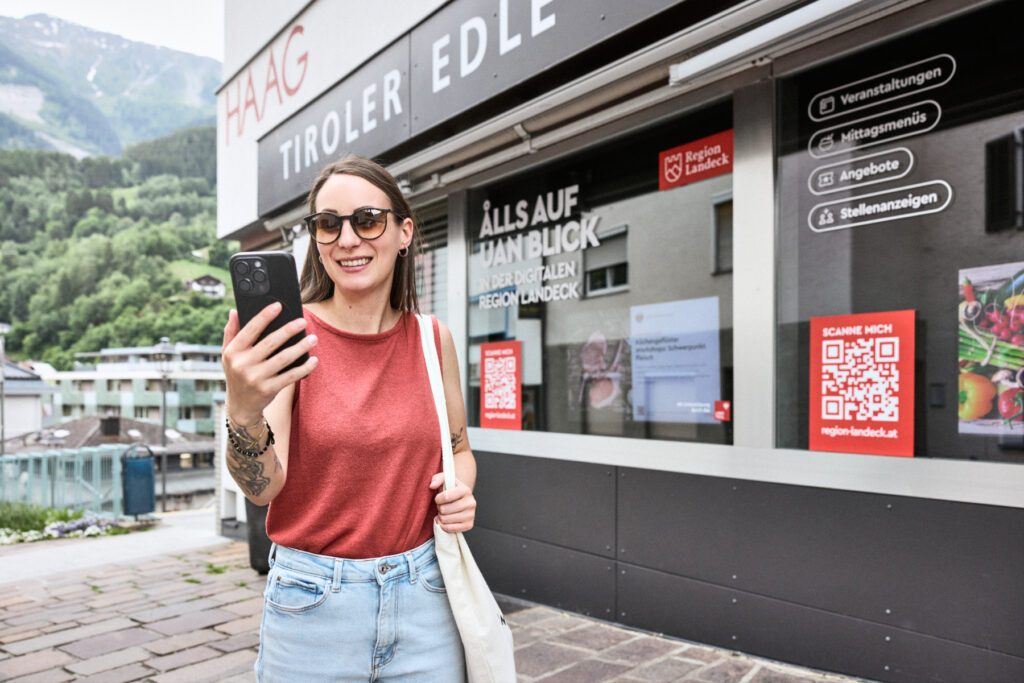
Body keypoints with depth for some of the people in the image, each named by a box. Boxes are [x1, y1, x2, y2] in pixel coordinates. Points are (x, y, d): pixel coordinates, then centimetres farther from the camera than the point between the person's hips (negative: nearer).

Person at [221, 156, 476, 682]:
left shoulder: (432, 339, -2)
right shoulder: (291, 336, -11)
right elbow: (264, 486, -19)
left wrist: (461, 492, -9)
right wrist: (243, 415, -38)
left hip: (423, 596, 3)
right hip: (312, 600, -2)